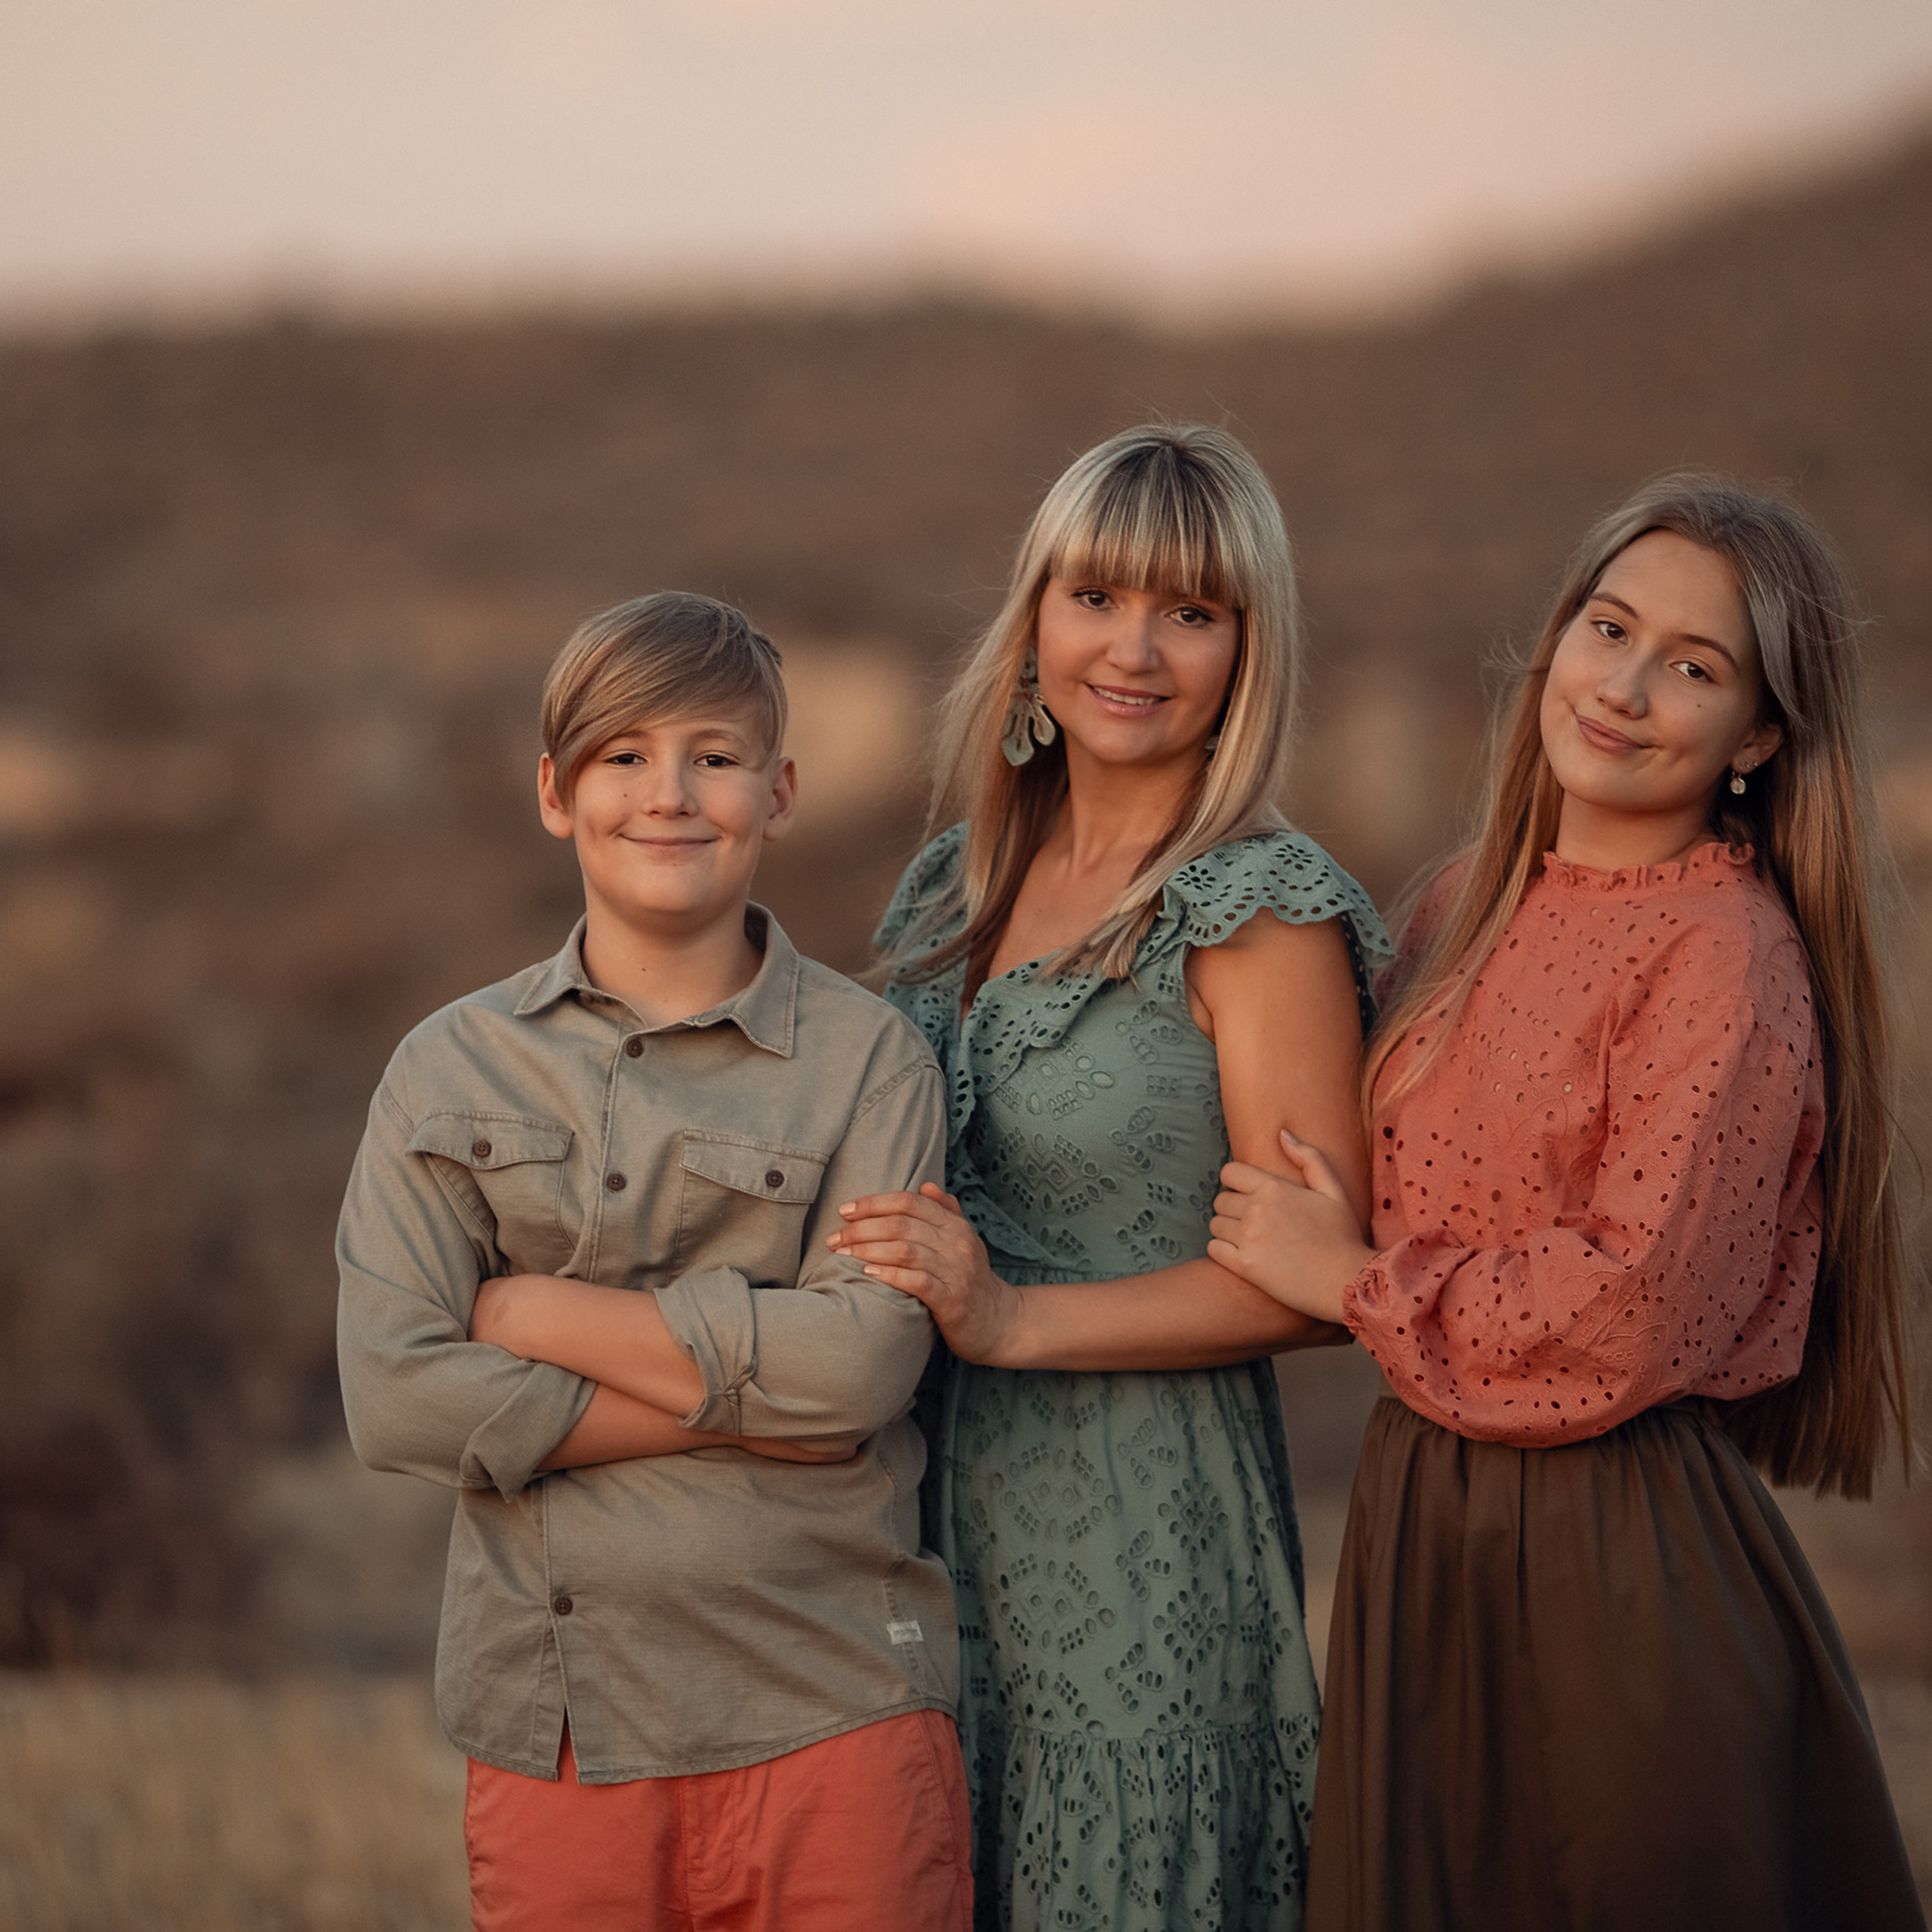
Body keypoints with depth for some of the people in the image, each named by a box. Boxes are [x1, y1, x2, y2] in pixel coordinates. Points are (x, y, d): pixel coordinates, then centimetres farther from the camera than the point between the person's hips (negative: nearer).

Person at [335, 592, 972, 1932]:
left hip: (833, 1718, -1)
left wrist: (537, 1313, -8)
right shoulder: (451, 1068, 7)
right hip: (553, 1726, 1)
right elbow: (396, 1395, -4)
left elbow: (863, 1361, -12)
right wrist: (743, 1401, -9)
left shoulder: (868, 1057, 2)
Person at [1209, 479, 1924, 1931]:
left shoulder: (1722, 955, -15)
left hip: (1622, 1562, -7)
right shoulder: (1474, 903, 10)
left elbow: (1639, 1309, -21)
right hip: (1425, 1525, 8)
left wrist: (1354, 1280, -11)